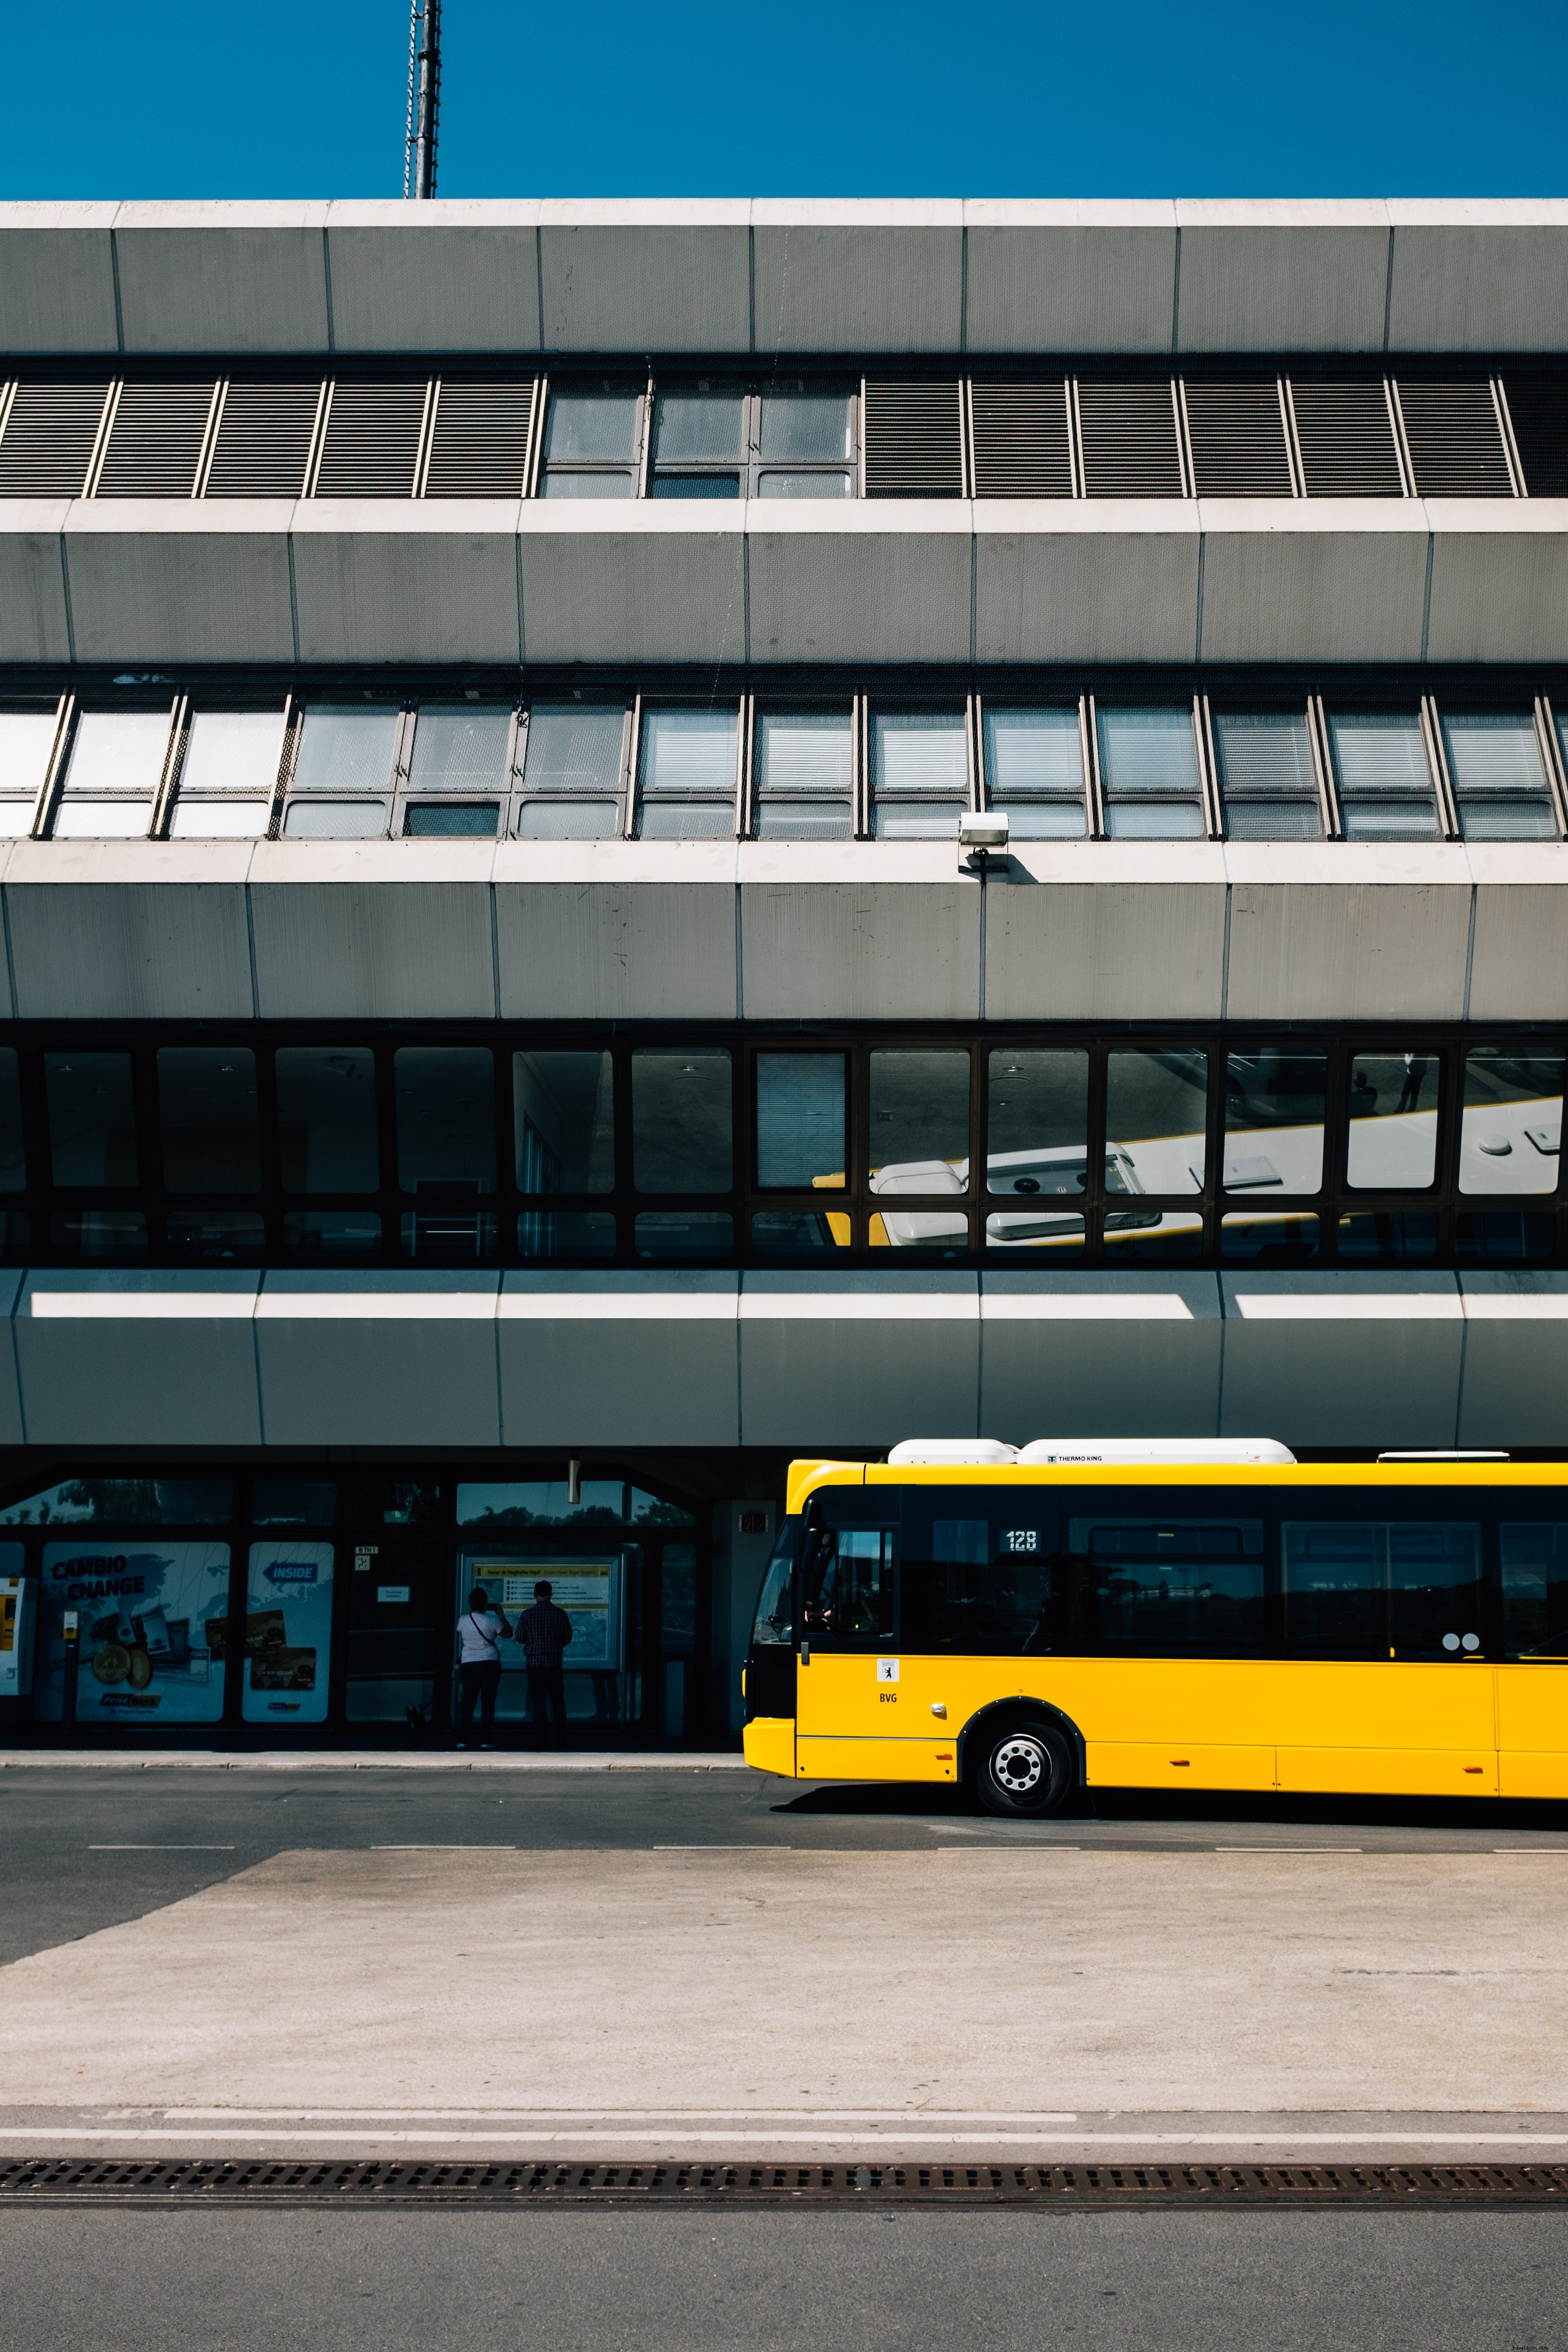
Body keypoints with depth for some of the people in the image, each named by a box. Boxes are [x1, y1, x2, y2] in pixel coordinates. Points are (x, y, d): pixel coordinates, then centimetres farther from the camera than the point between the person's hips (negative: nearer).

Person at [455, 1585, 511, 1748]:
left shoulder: (462, 1621, -3)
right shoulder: (492, 1621, -11)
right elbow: (508, 1633, 3)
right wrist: (501, 1615, 11)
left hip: (468, 1665, 2)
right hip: (490, 1664, -2)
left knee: (467, 1702, 7)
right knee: (488, 1703, 2)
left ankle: (462, 1740, 3)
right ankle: (485, 1741, -1)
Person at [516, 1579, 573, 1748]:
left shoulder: (527, 1615, -7)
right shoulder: (560, 1614, -5)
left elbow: (519, 1638, 2)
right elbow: (568, 1638, 2)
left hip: (534, 1663, -1)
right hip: (554, 1662, 1)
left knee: (538, 1703, 5)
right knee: (558, 1702, 11)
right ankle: (561, 1741, 11)